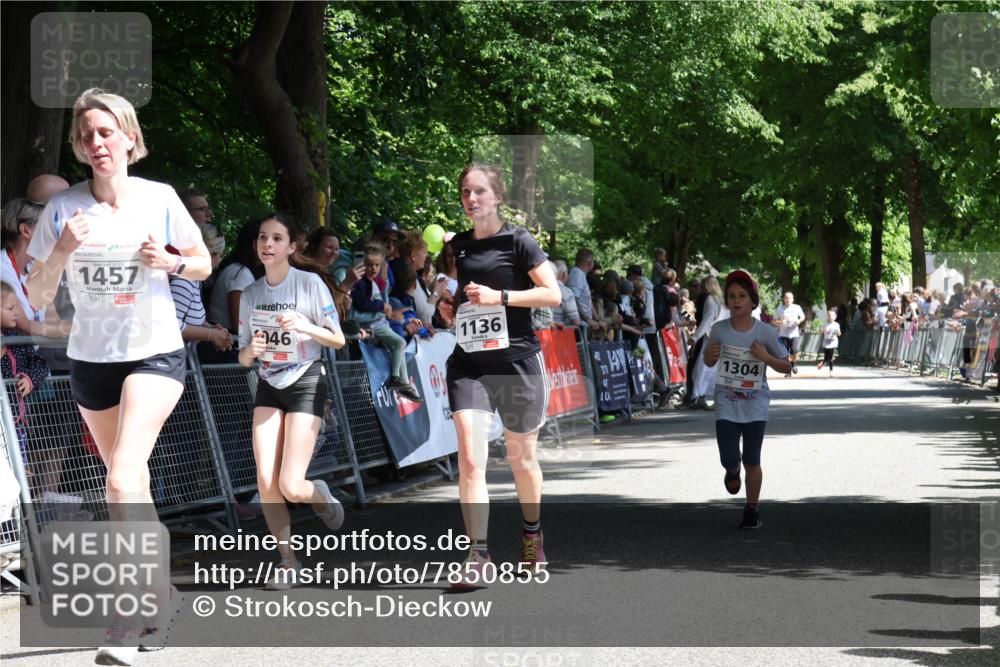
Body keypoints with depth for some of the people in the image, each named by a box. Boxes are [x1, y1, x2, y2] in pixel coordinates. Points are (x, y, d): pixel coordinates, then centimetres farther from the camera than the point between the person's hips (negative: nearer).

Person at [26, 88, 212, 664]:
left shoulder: (160, 198, -6)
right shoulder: (64, 208, -3)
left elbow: (203, 264, 8)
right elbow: (37, 299, -2)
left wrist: (168, 261, -13)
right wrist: (61, 253, -20)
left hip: (155, 353, -3)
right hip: (91, 358, 3)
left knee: (123, 478, -21)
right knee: (130, 483, 14)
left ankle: (128, 616, -21)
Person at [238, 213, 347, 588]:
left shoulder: (311, 283, -9)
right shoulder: (250, 294, 4)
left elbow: (338, 340, -6)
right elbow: (244, 359, 9)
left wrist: (307, 327, -24)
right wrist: (250, 351, -15)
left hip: (306, 384, -4)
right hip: (268, 387, 4)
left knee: (291, 486, -14)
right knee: (266, 482, -11)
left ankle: (321, 497, 23)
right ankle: (288, 562, 6)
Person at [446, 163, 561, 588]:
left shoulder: (518, 241, -4)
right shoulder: (457, 245, 11)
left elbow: (553, 295, -8)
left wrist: (500, 296, -16)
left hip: (517, 360, -3)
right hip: (468, 364, 3)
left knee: (521, 457, 12)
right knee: (469, 459, -13)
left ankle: (532, 535, 36)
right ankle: (477, 556, -14)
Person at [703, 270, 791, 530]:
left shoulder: (765, 332, -7)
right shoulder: (719, 330, -4)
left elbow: (786, 366, 1)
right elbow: (709, 362, 12)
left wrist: (766, 357, -18)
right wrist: (710, 355, -11)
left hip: (756, 404, -1)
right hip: (726, 403, 1)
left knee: (752, 460, 0)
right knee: (728, 458, -4)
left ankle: (752, 510, 14)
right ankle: (733, 471, 35)